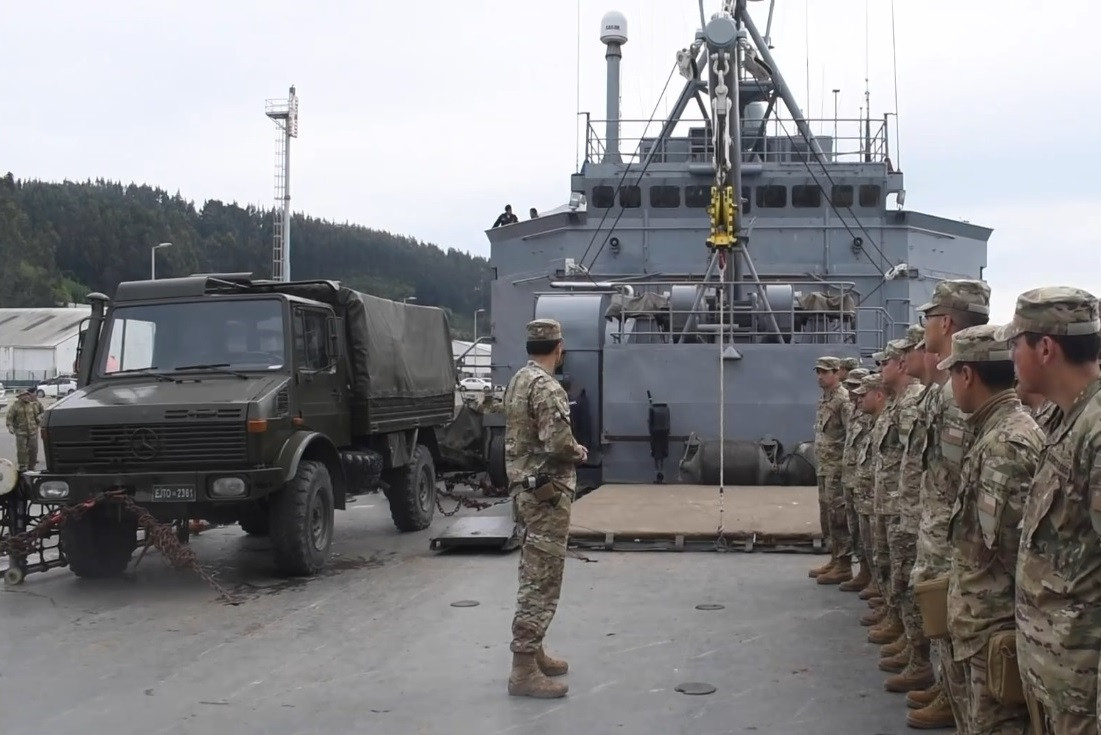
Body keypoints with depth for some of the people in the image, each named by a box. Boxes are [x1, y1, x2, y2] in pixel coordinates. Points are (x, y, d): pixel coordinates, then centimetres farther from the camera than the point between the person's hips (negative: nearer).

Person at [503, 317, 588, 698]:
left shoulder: (518, 381, 12)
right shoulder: (546, 387, -18)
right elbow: (558, 443, -28)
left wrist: (568, 451, 9)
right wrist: (578, 452, -6)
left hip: (525, 488, 10)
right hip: (546, 492, -10)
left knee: (534, 576, 18)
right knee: (541, 580, -7)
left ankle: (533, 652, 28)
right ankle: (524, 671, -6)